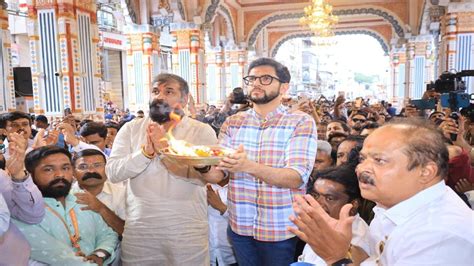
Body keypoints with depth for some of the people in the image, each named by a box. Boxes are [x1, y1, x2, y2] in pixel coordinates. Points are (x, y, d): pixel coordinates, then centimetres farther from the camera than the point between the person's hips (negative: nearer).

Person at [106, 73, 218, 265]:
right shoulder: (131, 129, 5)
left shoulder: (202, 131, -3)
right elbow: (112, 172, -4)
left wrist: (165, 149, -18)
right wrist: (146, 152, -18)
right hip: (138, 231, 2)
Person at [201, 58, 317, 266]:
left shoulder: (301, 122, -9)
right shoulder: (233, 122, 3)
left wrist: (249, 166, -36)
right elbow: (217, 174, -2)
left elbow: (297, 177, -20)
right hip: (239, 225, 4)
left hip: (281, 229, -3)